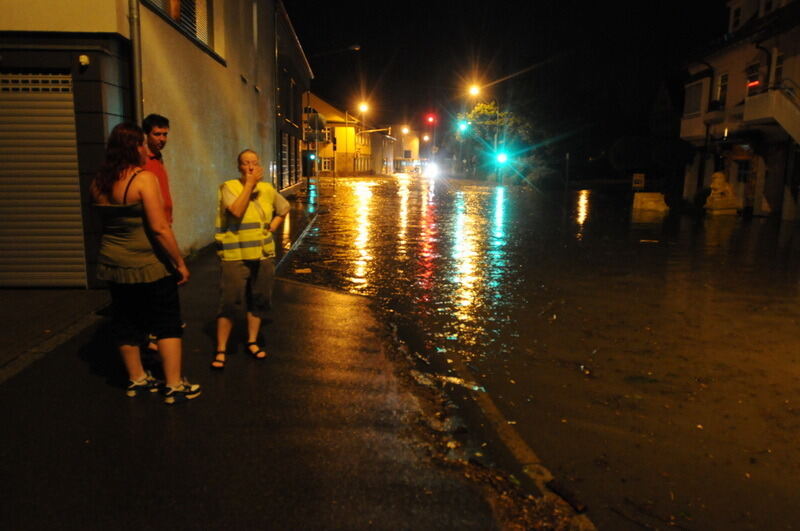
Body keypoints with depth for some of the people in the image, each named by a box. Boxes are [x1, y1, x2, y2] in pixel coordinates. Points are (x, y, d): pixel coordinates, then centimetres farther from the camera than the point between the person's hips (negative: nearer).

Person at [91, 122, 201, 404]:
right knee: (167, 323, 5)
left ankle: (136, 379, 31)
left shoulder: (99, 182, 3)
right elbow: (160, 228, -22)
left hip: (113, 264, 7)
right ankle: (174, 385, 10)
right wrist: (180, 262, -15)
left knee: (126, 322, 16)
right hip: (149, 265, -6)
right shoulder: (144, 178, -18)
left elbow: (104, 220, 15)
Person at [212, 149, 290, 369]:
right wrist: (250, 183, -17)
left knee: (258, 300, 12)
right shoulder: (229, 187, -6)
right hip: (235, 255, -5)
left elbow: (284, 209, 23)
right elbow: (237, 211, -23)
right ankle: (221, 350, 6)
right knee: (230, 303, -4)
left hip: (263, 254, 5)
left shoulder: (267, 189, 7)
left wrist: (271, 228, 8)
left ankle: (252, 342, 27)